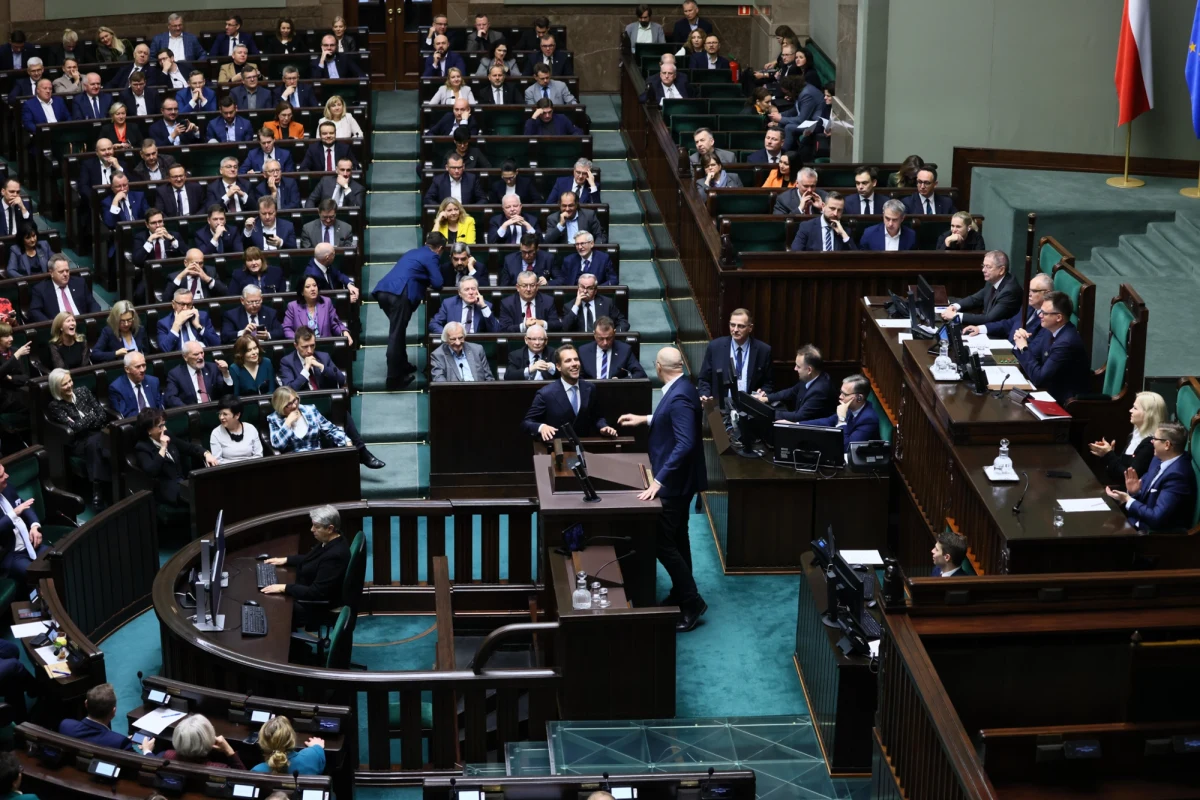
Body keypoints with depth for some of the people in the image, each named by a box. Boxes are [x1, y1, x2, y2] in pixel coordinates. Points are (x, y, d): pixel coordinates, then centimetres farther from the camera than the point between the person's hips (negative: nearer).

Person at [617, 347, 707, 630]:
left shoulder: (679, 397, -27)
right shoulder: (679, 388, 4)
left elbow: (685, 444, -33)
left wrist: (659, 481, -35)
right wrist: (645, 419, 28)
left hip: (675, 480, -10)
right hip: (677, 478, 10)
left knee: (663, 542, -5)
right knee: (676, 538, 19)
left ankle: (692, 602, 2)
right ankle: (680, 595, 31)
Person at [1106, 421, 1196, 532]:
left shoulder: (1177, 475, -25)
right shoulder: (1160, 459, 3)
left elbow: (1157, 518, -28)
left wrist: (1128, 500, -17)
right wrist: (1134, 492, -9)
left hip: (1159, 531, -8)